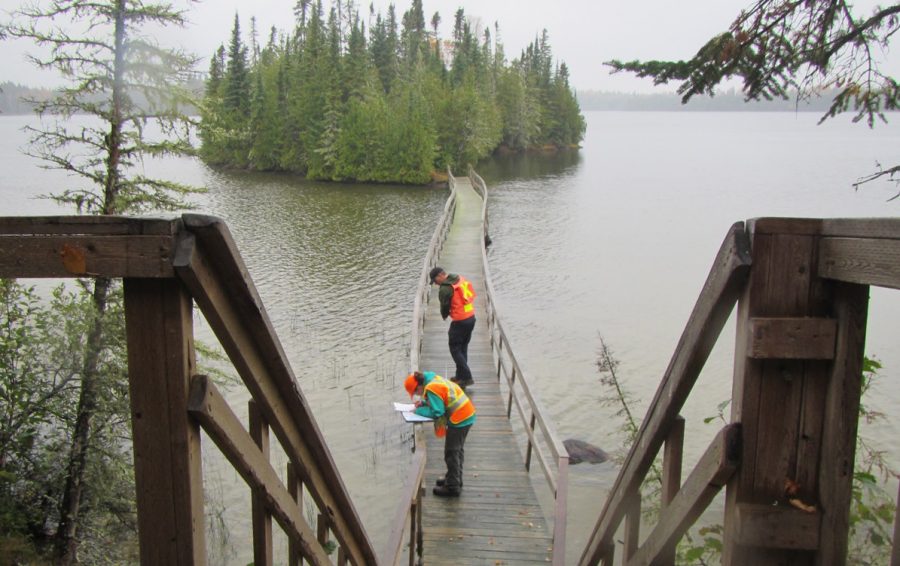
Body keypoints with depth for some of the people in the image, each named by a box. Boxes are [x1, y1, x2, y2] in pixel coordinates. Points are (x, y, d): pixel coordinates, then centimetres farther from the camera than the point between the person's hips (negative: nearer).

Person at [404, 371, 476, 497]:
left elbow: (436, 412, -20)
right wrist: (423, 403, 5)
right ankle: (455, 479, 36)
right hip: (467, 415, 10)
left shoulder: (430, 389, -21)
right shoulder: (433, 379, 8)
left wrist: (419, 410, -9)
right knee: (458, 449, 22)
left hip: (459, 419, -10)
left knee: (451, 453, 1)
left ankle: (452, 487, 10)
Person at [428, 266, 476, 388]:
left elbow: (445, 306, -8)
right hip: (471, 318, 8)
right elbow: (471, 297, 10)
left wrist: (444, 315, 16)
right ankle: (460, 376, 27)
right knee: (463, 348, 18)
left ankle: (466, 377, 0)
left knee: (455, 349, 4)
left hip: (460, 322, -8)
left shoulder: (445, 289, -17)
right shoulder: (461, 279, 7)